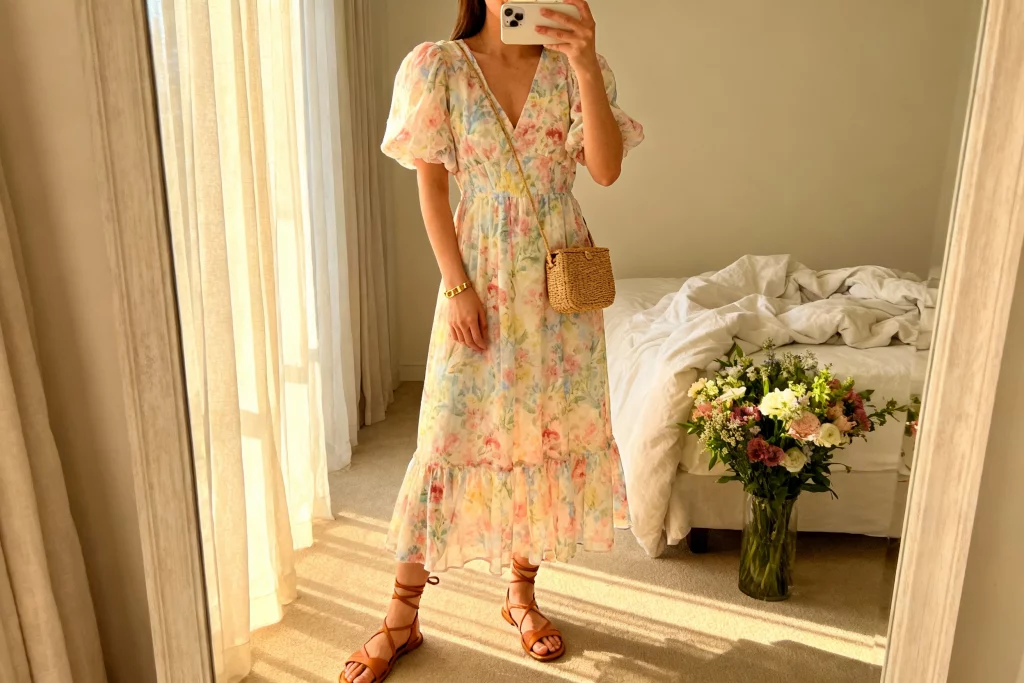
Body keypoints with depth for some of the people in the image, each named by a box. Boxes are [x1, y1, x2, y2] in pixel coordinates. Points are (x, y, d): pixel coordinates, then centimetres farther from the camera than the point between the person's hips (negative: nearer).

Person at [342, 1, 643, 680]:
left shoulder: (572, 67, 4)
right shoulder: (438, 65, 1)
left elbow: (607, 170, -9)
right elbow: (431, 185, -3)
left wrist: (587, 68, -21)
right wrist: (458, 286, -10)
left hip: (562, 279, 2)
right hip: (480, 277, -2)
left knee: (550, 431, 8)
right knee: (450, 435, -1)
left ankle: (522, 591, 29)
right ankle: (402, 618, 16)